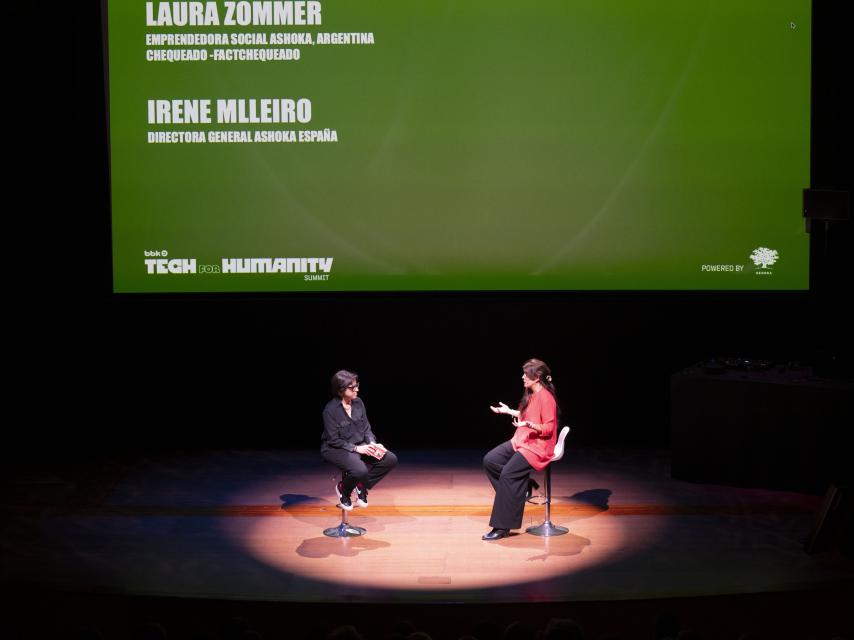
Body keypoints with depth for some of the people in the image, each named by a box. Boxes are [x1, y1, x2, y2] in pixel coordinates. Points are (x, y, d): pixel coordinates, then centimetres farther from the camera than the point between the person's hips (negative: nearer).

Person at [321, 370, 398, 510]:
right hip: (335, 449, -7)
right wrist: (356, 448, -20)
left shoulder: (358, 402, 1)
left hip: (360, 445, 7)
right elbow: (333, 440, -16)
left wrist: (372, 443, -11)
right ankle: (343, 489, 1)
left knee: (390, 459, -12)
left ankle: (362, 485, 5)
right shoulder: (331, 409, -18)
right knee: (360, 470, -35)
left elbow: (366, 428, 9)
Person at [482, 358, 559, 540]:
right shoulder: (530, 395, 12)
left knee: (508, 474, -25)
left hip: (538, 446, -9)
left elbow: (548, 428, -19)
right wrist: (508, 411, 26)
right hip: (521, 441, 9)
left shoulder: (546, 397, -16)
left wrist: (529, 424, -33)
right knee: (489, 460, -8)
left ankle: (502, 527, -22)